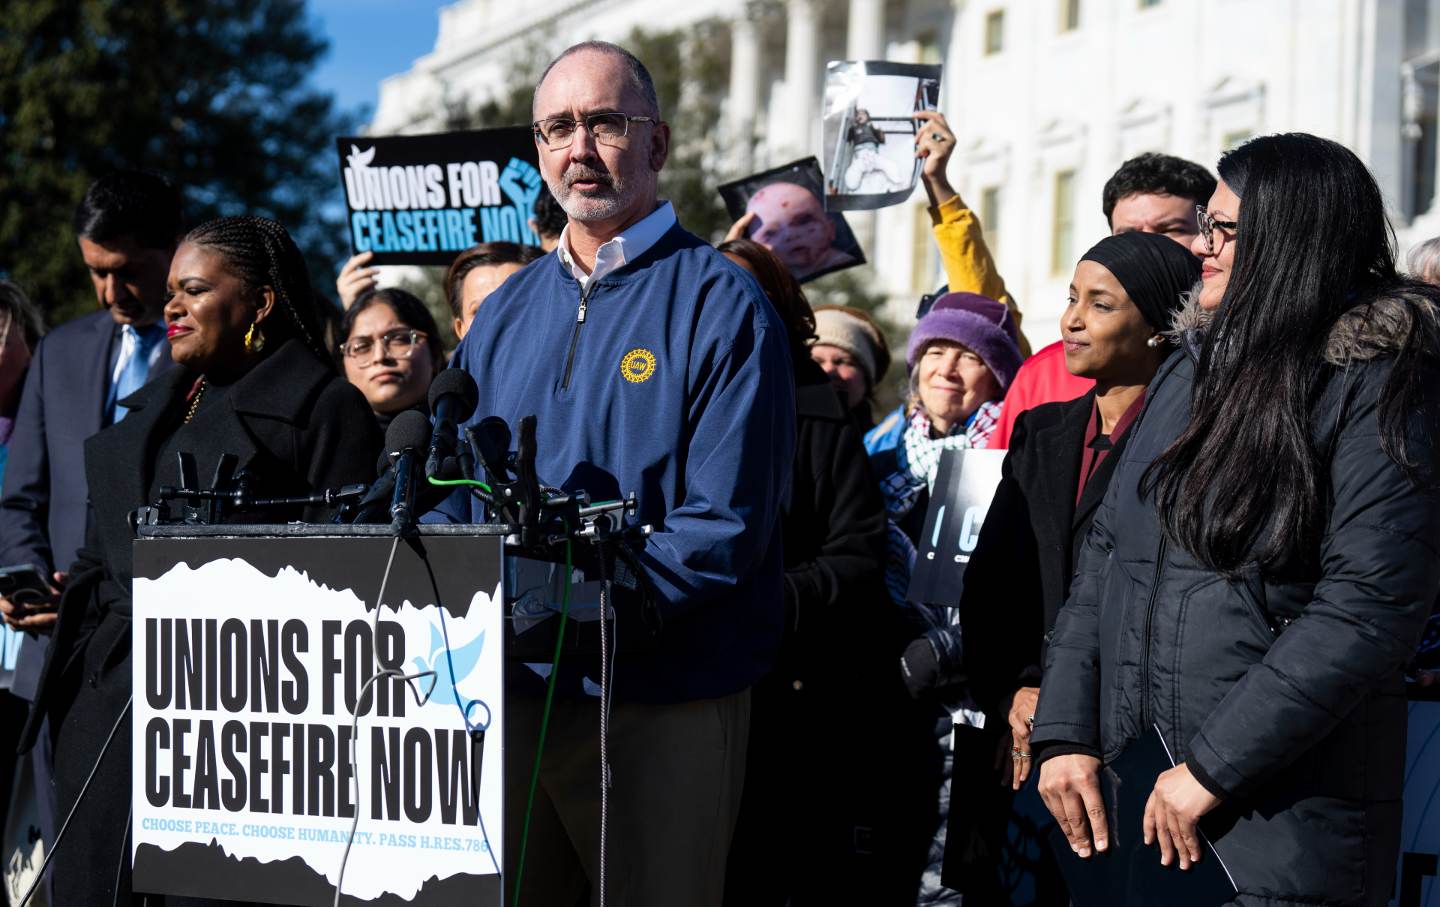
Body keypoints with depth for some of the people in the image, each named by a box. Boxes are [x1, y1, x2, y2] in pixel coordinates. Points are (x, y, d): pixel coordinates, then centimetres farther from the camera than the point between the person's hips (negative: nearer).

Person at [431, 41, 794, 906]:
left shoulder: (721, 305, -6)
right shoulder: (508, 311, 14)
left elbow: (725, 525, -14)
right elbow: (449, 495, 14)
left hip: (663, 705, -5)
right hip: (508, 694, 5)